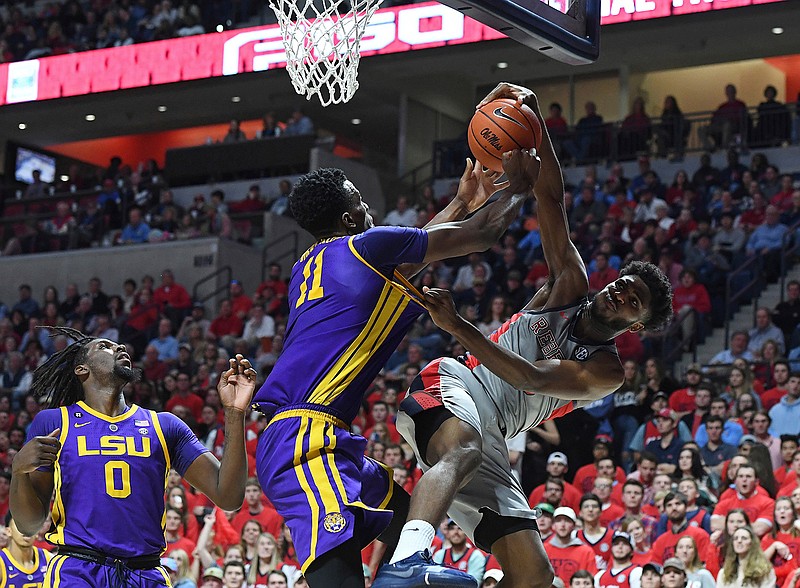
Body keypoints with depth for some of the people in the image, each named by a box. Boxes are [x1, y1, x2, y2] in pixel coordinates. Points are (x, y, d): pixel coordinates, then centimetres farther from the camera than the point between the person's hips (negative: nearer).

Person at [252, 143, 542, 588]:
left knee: (405, 520, 23)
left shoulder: (308, 266, 20)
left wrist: (460, 204, 45)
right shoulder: (366, 246, -4)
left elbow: (404, 257, 39)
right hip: (306, 438, -10)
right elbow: (482, 234, 5)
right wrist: (518, 187, 24)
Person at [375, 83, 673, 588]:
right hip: (451, 388, -4)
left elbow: (533, 379, -11)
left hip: (490, 441, 4)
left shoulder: (606, 372, 8)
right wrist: (533, 119, -8)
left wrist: (458, 326, -25)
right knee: (464, 448, -40)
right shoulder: (570, 285, 13)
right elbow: (550, 198, 5)